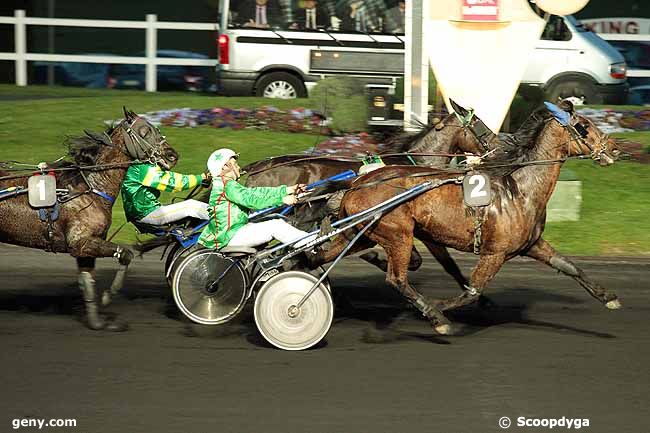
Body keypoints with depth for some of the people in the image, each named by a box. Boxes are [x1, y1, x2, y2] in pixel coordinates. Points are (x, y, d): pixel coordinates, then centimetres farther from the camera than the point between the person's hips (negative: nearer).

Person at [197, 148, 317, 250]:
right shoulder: (228, 186, -16)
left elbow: (256, 192, 13)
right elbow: (252, 200, -25)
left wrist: (287, 190, 7)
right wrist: (282, 199, -23)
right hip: (230, 238, -10)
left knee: (278, 223, 7)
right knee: (274, 226, -13)